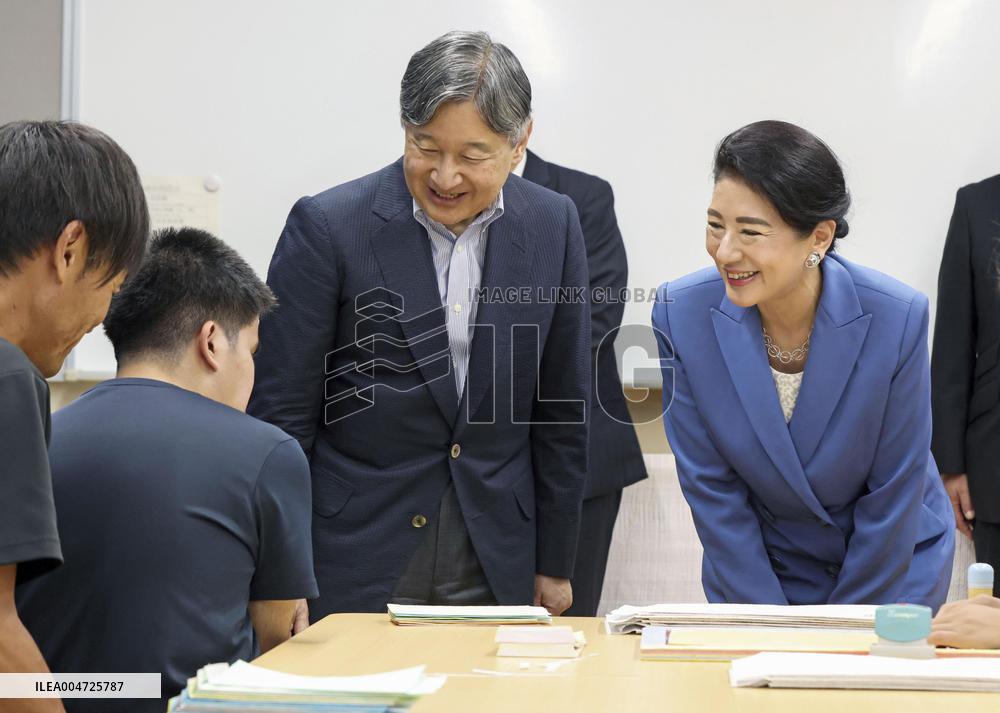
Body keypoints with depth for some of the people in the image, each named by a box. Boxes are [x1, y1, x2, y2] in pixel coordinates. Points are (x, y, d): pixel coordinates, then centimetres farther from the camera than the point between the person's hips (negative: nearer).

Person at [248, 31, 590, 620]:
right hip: (352, 566, -2)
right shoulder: (328, 226, -10)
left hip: (495, 570, 3)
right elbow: (281, 414, -7)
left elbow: (561, 411, 7)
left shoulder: (553, 226, 0)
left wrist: (554, 564, 9)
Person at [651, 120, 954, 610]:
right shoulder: (681, 315, -20)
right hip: (758, 568, 1)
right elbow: (711, 488, -12)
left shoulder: (897, 319, -26)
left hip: (893, 569, -1)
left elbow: (894, 494, -15)